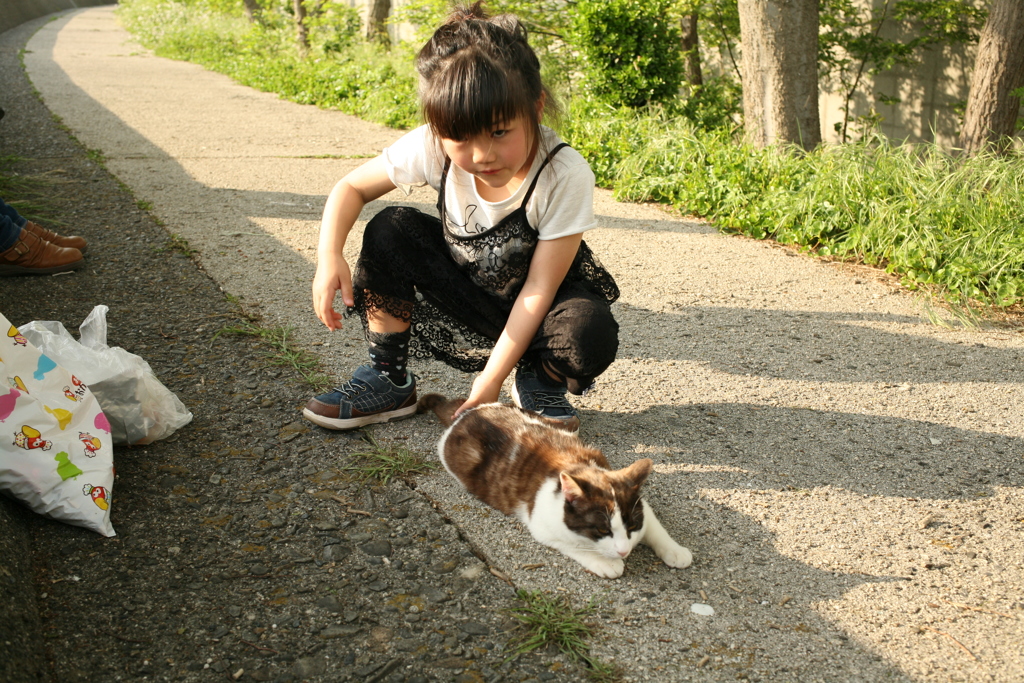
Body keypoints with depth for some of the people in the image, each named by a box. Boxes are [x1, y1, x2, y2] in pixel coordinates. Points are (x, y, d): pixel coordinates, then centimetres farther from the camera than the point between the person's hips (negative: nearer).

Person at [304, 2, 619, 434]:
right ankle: (389, 381, -4)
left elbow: (539, 290, -26)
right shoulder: (433, 148, -23)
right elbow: (351, 188, -9)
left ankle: (540, 383, 3)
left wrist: (490, 381, -28)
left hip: (537, 300, -3)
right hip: (464, 292, 3)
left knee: (589, 338, -35)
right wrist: (329, 254, -30)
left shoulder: (566, 176, -31)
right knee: (390, 231, -20)